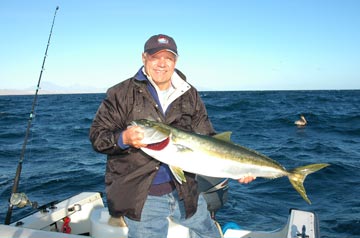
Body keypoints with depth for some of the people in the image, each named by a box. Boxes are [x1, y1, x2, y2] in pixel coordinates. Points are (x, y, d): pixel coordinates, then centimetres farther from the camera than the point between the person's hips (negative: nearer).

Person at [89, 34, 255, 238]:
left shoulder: (190, 95, 4)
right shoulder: (122, 93, -7)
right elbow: (96, 135, -8)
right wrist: (123, 139, -28)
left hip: (184, 190, 4)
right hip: (140, 196, -3)